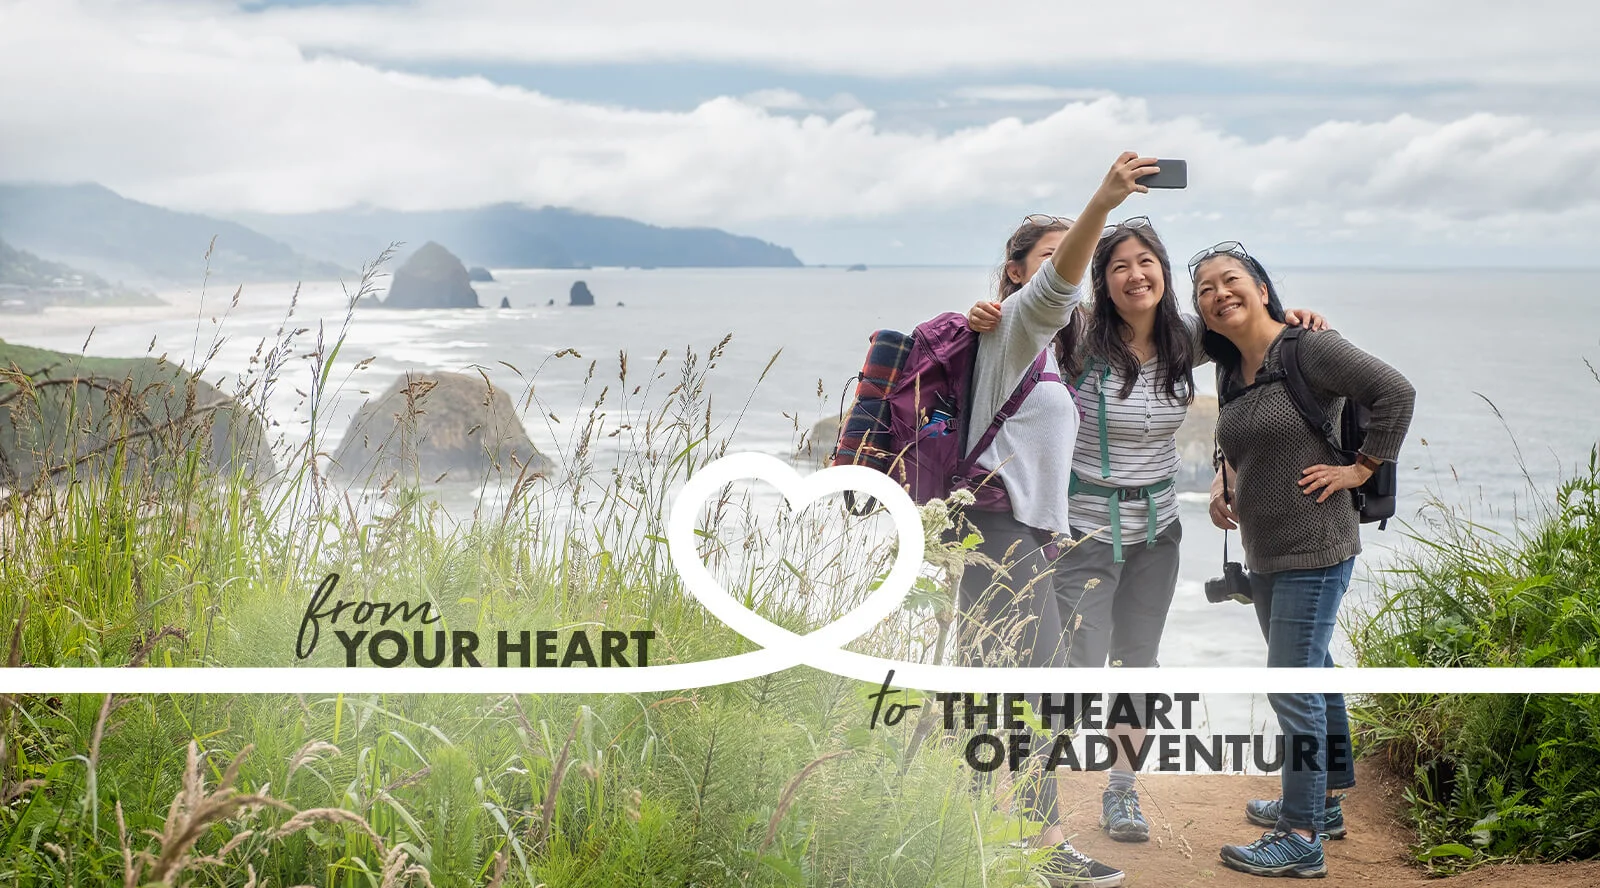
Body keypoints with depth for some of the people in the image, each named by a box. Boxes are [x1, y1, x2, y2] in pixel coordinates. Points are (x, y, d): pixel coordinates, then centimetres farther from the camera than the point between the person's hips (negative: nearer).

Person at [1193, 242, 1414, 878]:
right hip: (1264, 552, 9)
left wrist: (1360, 469, -17)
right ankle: (1323, 802, 34)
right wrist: (1222, 480, 8)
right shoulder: (1230, 372, 10)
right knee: (1311, 673, 20)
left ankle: (1301, 840, -1)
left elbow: (1396, 393, -19)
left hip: (1315, 549, -9)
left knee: (1291, 687, -8)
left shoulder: (1309, 348, -14)